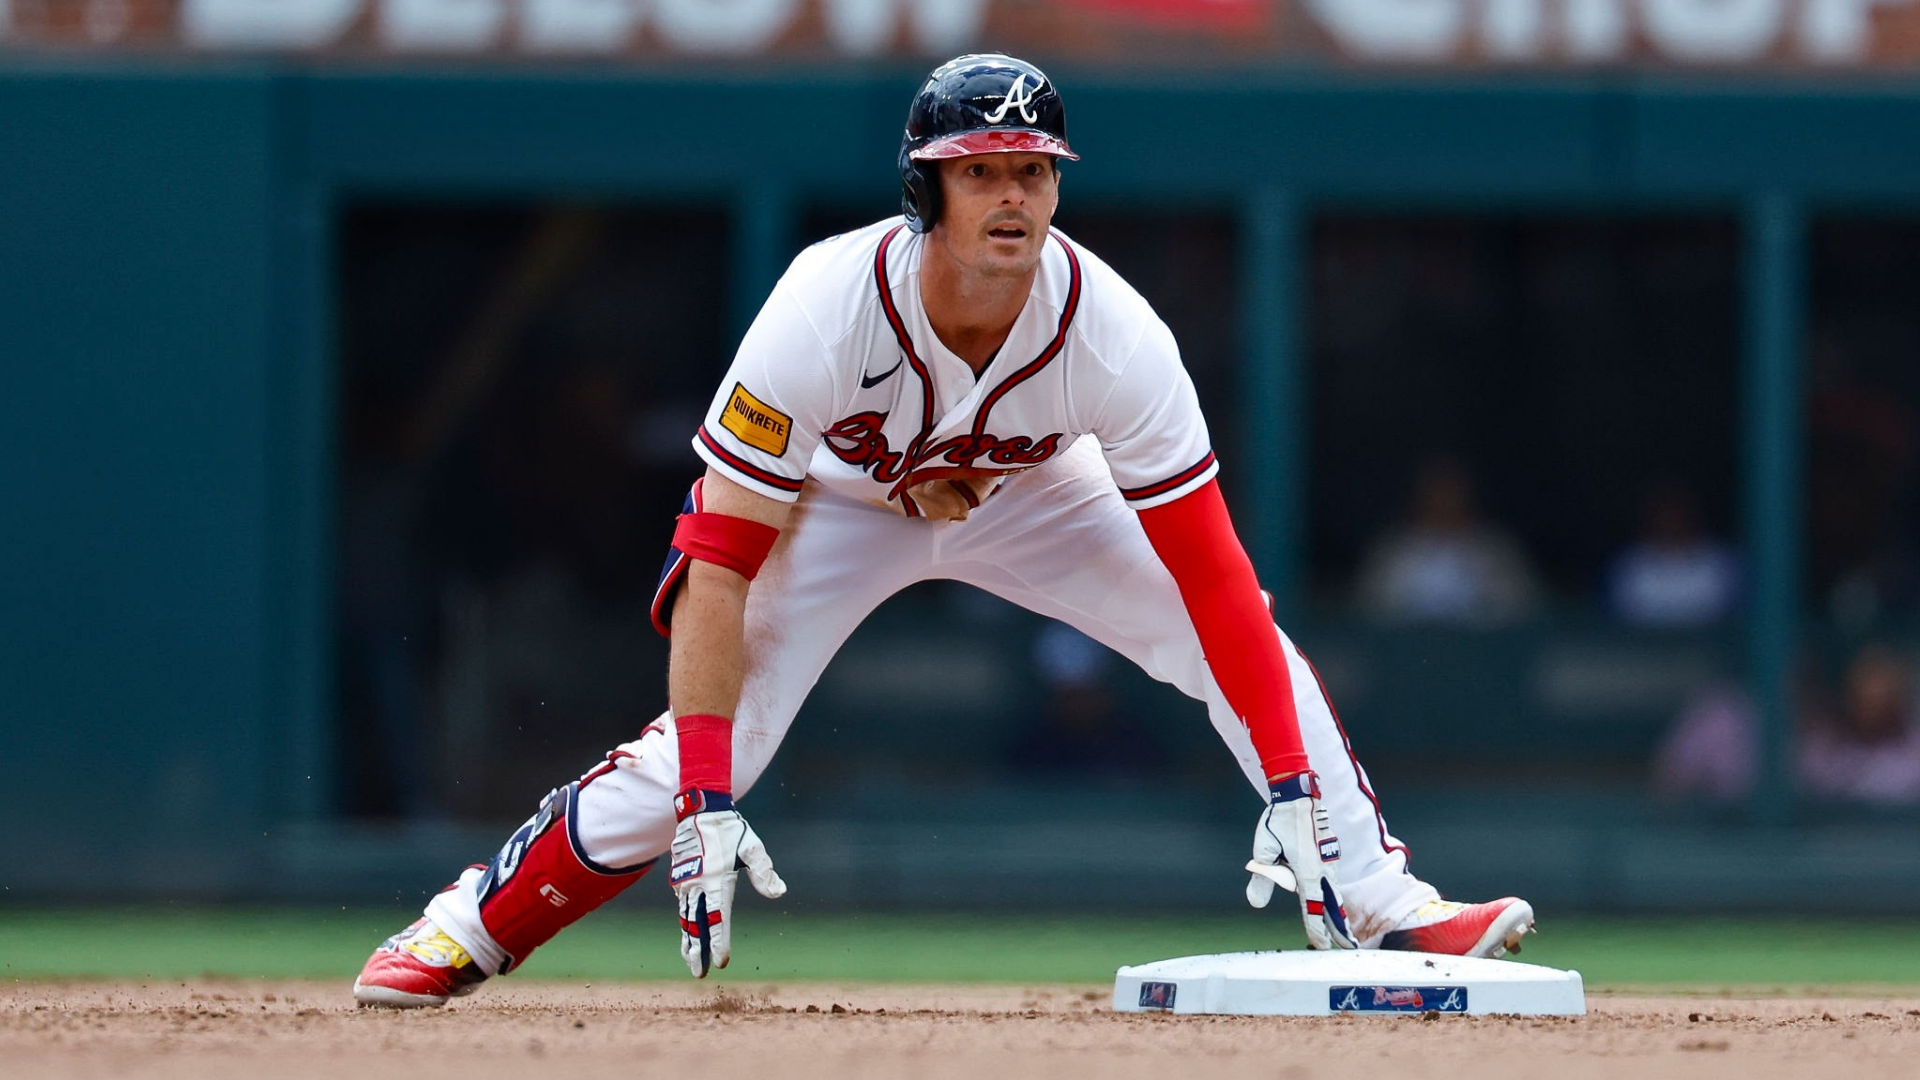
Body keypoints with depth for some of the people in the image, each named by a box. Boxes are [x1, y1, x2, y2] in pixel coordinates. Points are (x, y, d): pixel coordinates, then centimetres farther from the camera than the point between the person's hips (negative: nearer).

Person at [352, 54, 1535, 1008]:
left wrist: (1292, 787, -34)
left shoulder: (1113, 335, -33)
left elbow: (1211, 573, -28)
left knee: (1257, 655, -16)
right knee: (692, 758, -17)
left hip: (1028, 494, 2)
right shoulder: (826, 310, -37)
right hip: (840, 496, -2)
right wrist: (706, 802, -38)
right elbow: (721, 558, -33)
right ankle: (469, 928, 2)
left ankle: (1376, 906, -5)